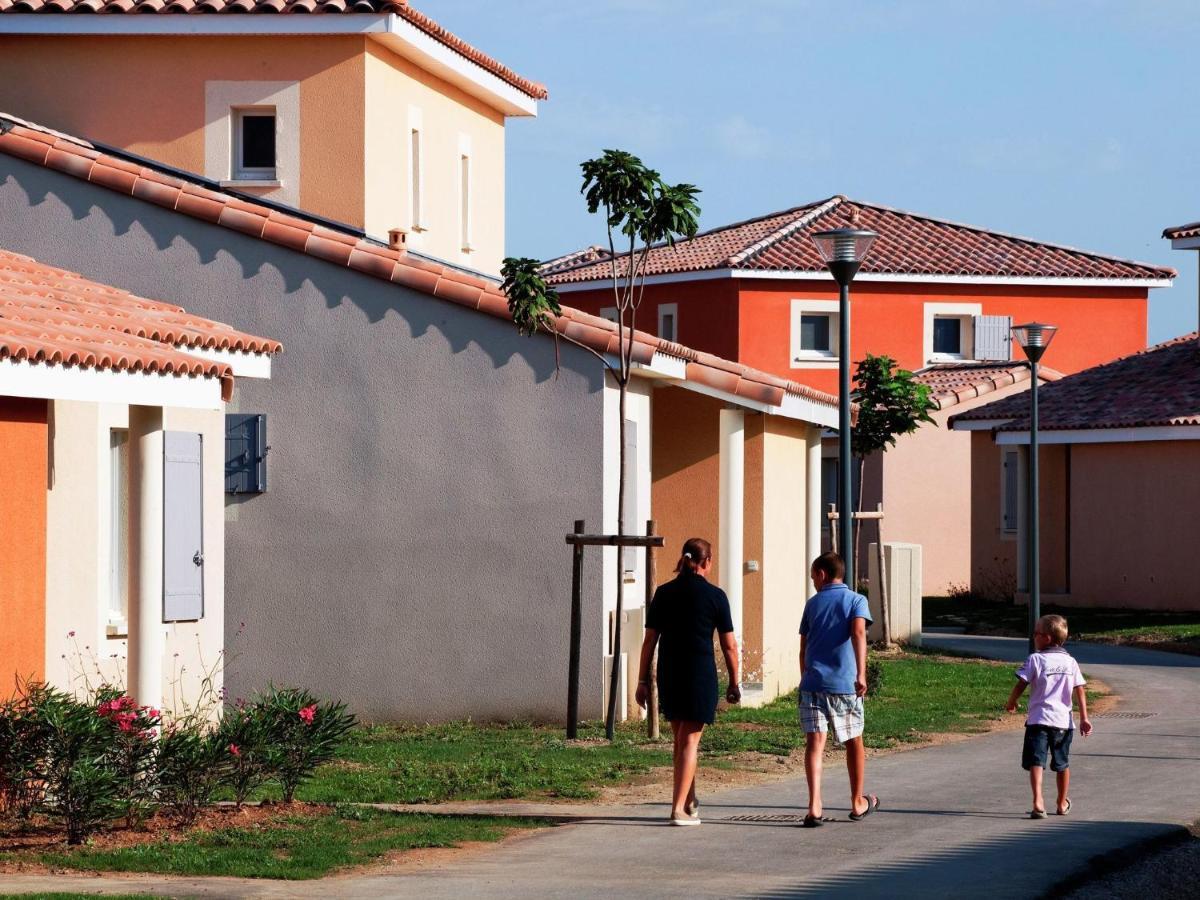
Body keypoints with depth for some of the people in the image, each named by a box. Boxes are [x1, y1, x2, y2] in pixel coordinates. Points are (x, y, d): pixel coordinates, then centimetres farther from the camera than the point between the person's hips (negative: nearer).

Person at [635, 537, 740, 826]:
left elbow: (649, 640, 3)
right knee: (690, 740, -1)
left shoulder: (664, 593, 4)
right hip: (700, 674, -4)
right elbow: (729, 645, -2)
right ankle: (679, 809, -8)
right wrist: (735, 682, 7)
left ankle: (690, 802, 27)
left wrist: (643, 680, 8)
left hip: (668, 674, 4)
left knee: (681, 739, 17)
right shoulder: (714, 596, -5)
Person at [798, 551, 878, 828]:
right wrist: (861, 674, -21)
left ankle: (815, 806, -20)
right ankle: (858, 803, 29)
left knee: (815, 742, -6)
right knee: (854, 742, 16)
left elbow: (803, 647, 15)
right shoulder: (856, 601, 4)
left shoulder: (813, 603, 11)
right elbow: (858, 633, -14)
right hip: (844, 684, -1)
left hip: (812, 682, 1)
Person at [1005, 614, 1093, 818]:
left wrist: (1011, 703, 11)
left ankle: (1038, 801, -27)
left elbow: (1021, 684, -8)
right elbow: (1080, 690, 5)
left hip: (1039, 719, -4)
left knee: (1036, 762, -8)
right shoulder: (1070, 661, 7)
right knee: (1062, 763, 18)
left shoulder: (1035, 659, -5)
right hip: (1063, 720, 4)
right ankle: (1063, 804, 32)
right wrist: (1084, 718, 6)